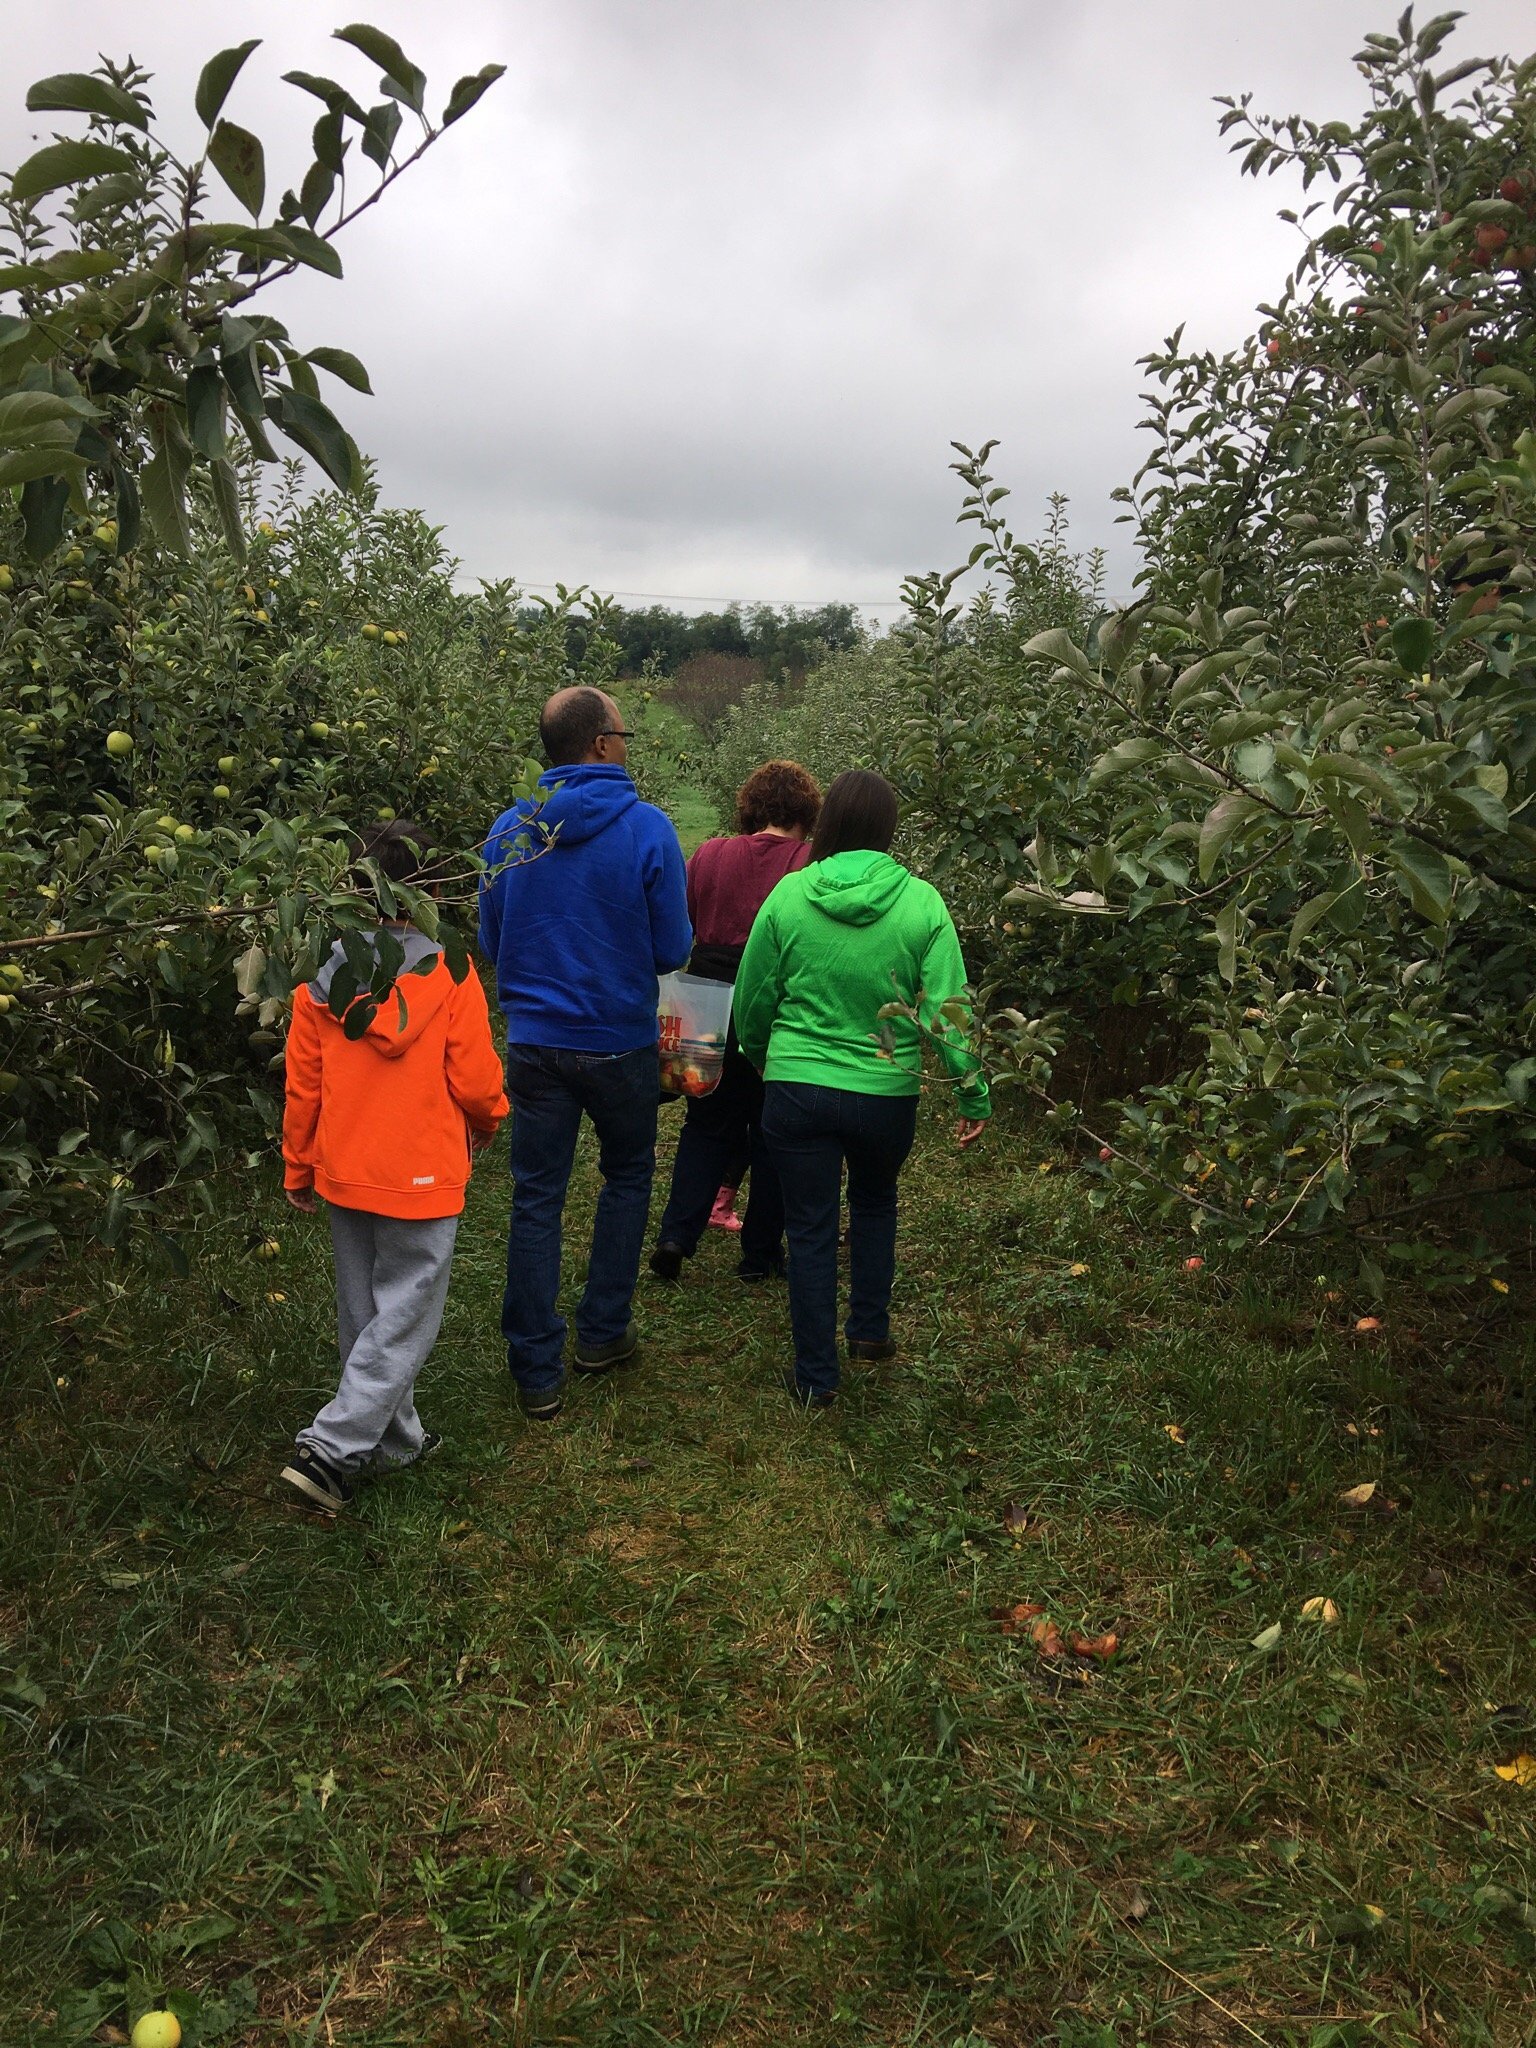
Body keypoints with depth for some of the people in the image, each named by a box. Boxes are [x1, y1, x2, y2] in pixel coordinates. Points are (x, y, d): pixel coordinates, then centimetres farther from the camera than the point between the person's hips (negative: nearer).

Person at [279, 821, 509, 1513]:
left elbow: (301, 1084, 3)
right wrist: (487, 1122, 11)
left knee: (364, 1312, 18)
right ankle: (330, 1449, -1)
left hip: (343, 1172, 5)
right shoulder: (447, 973, -14)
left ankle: (393, 1437, 32)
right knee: (404, 1319, 5)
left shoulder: (322, 977, -2)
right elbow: (476, 1080, -12)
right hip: (420, 1175, -5)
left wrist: (299, 1170, 15)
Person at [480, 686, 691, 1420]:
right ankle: (602, 1332, 28)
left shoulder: (508, 830, -2)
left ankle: (537, 1373, 16)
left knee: (536, 1200, 9)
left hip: (534, 1042, 2)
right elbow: (673, 950, -9)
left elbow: (491, 945, 8)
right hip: (618, 1042, -2)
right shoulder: (646, 828, -13)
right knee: (628, 1175, 22)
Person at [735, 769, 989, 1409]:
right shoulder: (921, 902, -9)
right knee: (875, 1202, 29)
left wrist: (757, 1057, 21)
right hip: (887, 1092, 1)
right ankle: (870, 1328, 37)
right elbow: (947, 1008, -10)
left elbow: (753, 998, 2)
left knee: (811, 1231, 11)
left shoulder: (788, 894, -7)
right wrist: (974, 1096, 0)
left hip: (797, 1089, -1)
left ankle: (816, 1377, 20)